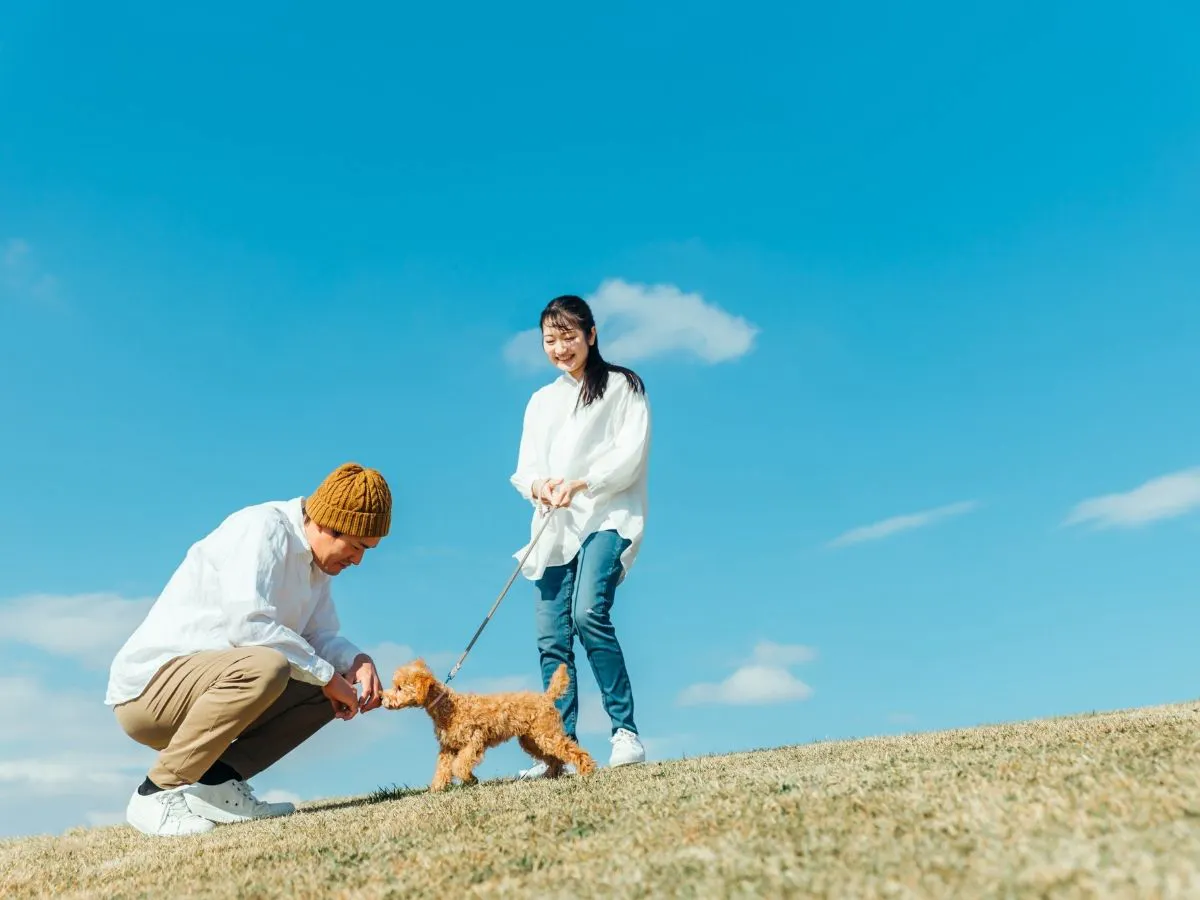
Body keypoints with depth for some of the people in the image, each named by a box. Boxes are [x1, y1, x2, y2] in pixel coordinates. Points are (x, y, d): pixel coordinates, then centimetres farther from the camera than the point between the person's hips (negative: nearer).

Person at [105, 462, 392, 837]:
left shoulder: (315, 558, 8)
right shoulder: (261, 527, -18)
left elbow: (321, 636, 8)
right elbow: (248, 623, -30)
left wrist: (357, 660, -13)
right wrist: (327, 674, -23)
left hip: (206, 680, 9)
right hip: (148, 686, -9)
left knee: (331, 681, 0)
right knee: (265, 666, -35)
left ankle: (216, 783, -4)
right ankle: (157, 793, -16)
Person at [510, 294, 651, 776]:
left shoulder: (622, 386, 6)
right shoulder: (540, 401, 21)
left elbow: (632, 453, -5)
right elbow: (524, 467, 13)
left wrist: (581, 483, -19)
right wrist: (536, 485, -11)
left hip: (606, 517, -5)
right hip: (554, 527, 5)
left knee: (589, 614, -25)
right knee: (551, 638, -1)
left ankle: (625, 732, -15)